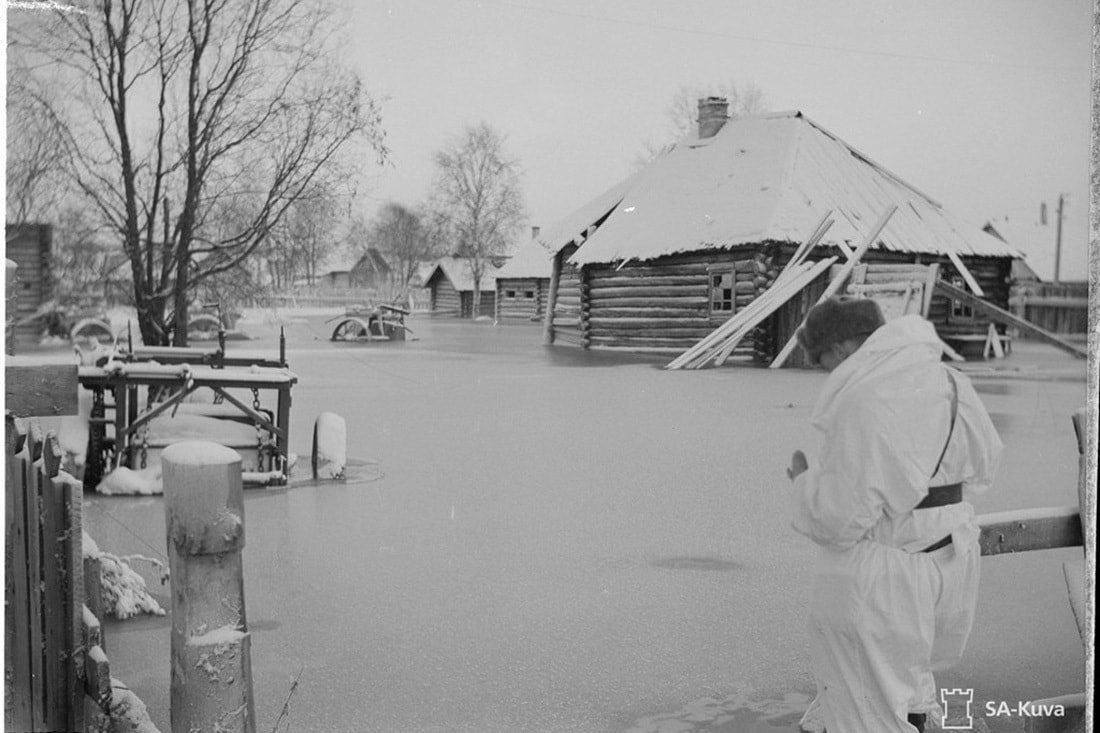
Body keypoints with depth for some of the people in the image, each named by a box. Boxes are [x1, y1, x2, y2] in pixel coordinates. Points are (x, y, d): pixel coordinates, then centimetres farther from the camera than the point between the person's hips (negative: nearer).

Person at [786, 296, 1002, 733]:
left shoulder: (860, 401, -23)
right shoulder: (950, 383, 2)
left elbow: (840, 518, -22)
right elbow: (982, 468, 15)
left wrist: (804, 479, -4)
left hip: (877, 580, -8)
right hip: (950, 563, 8)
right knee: (909, 678, 29)